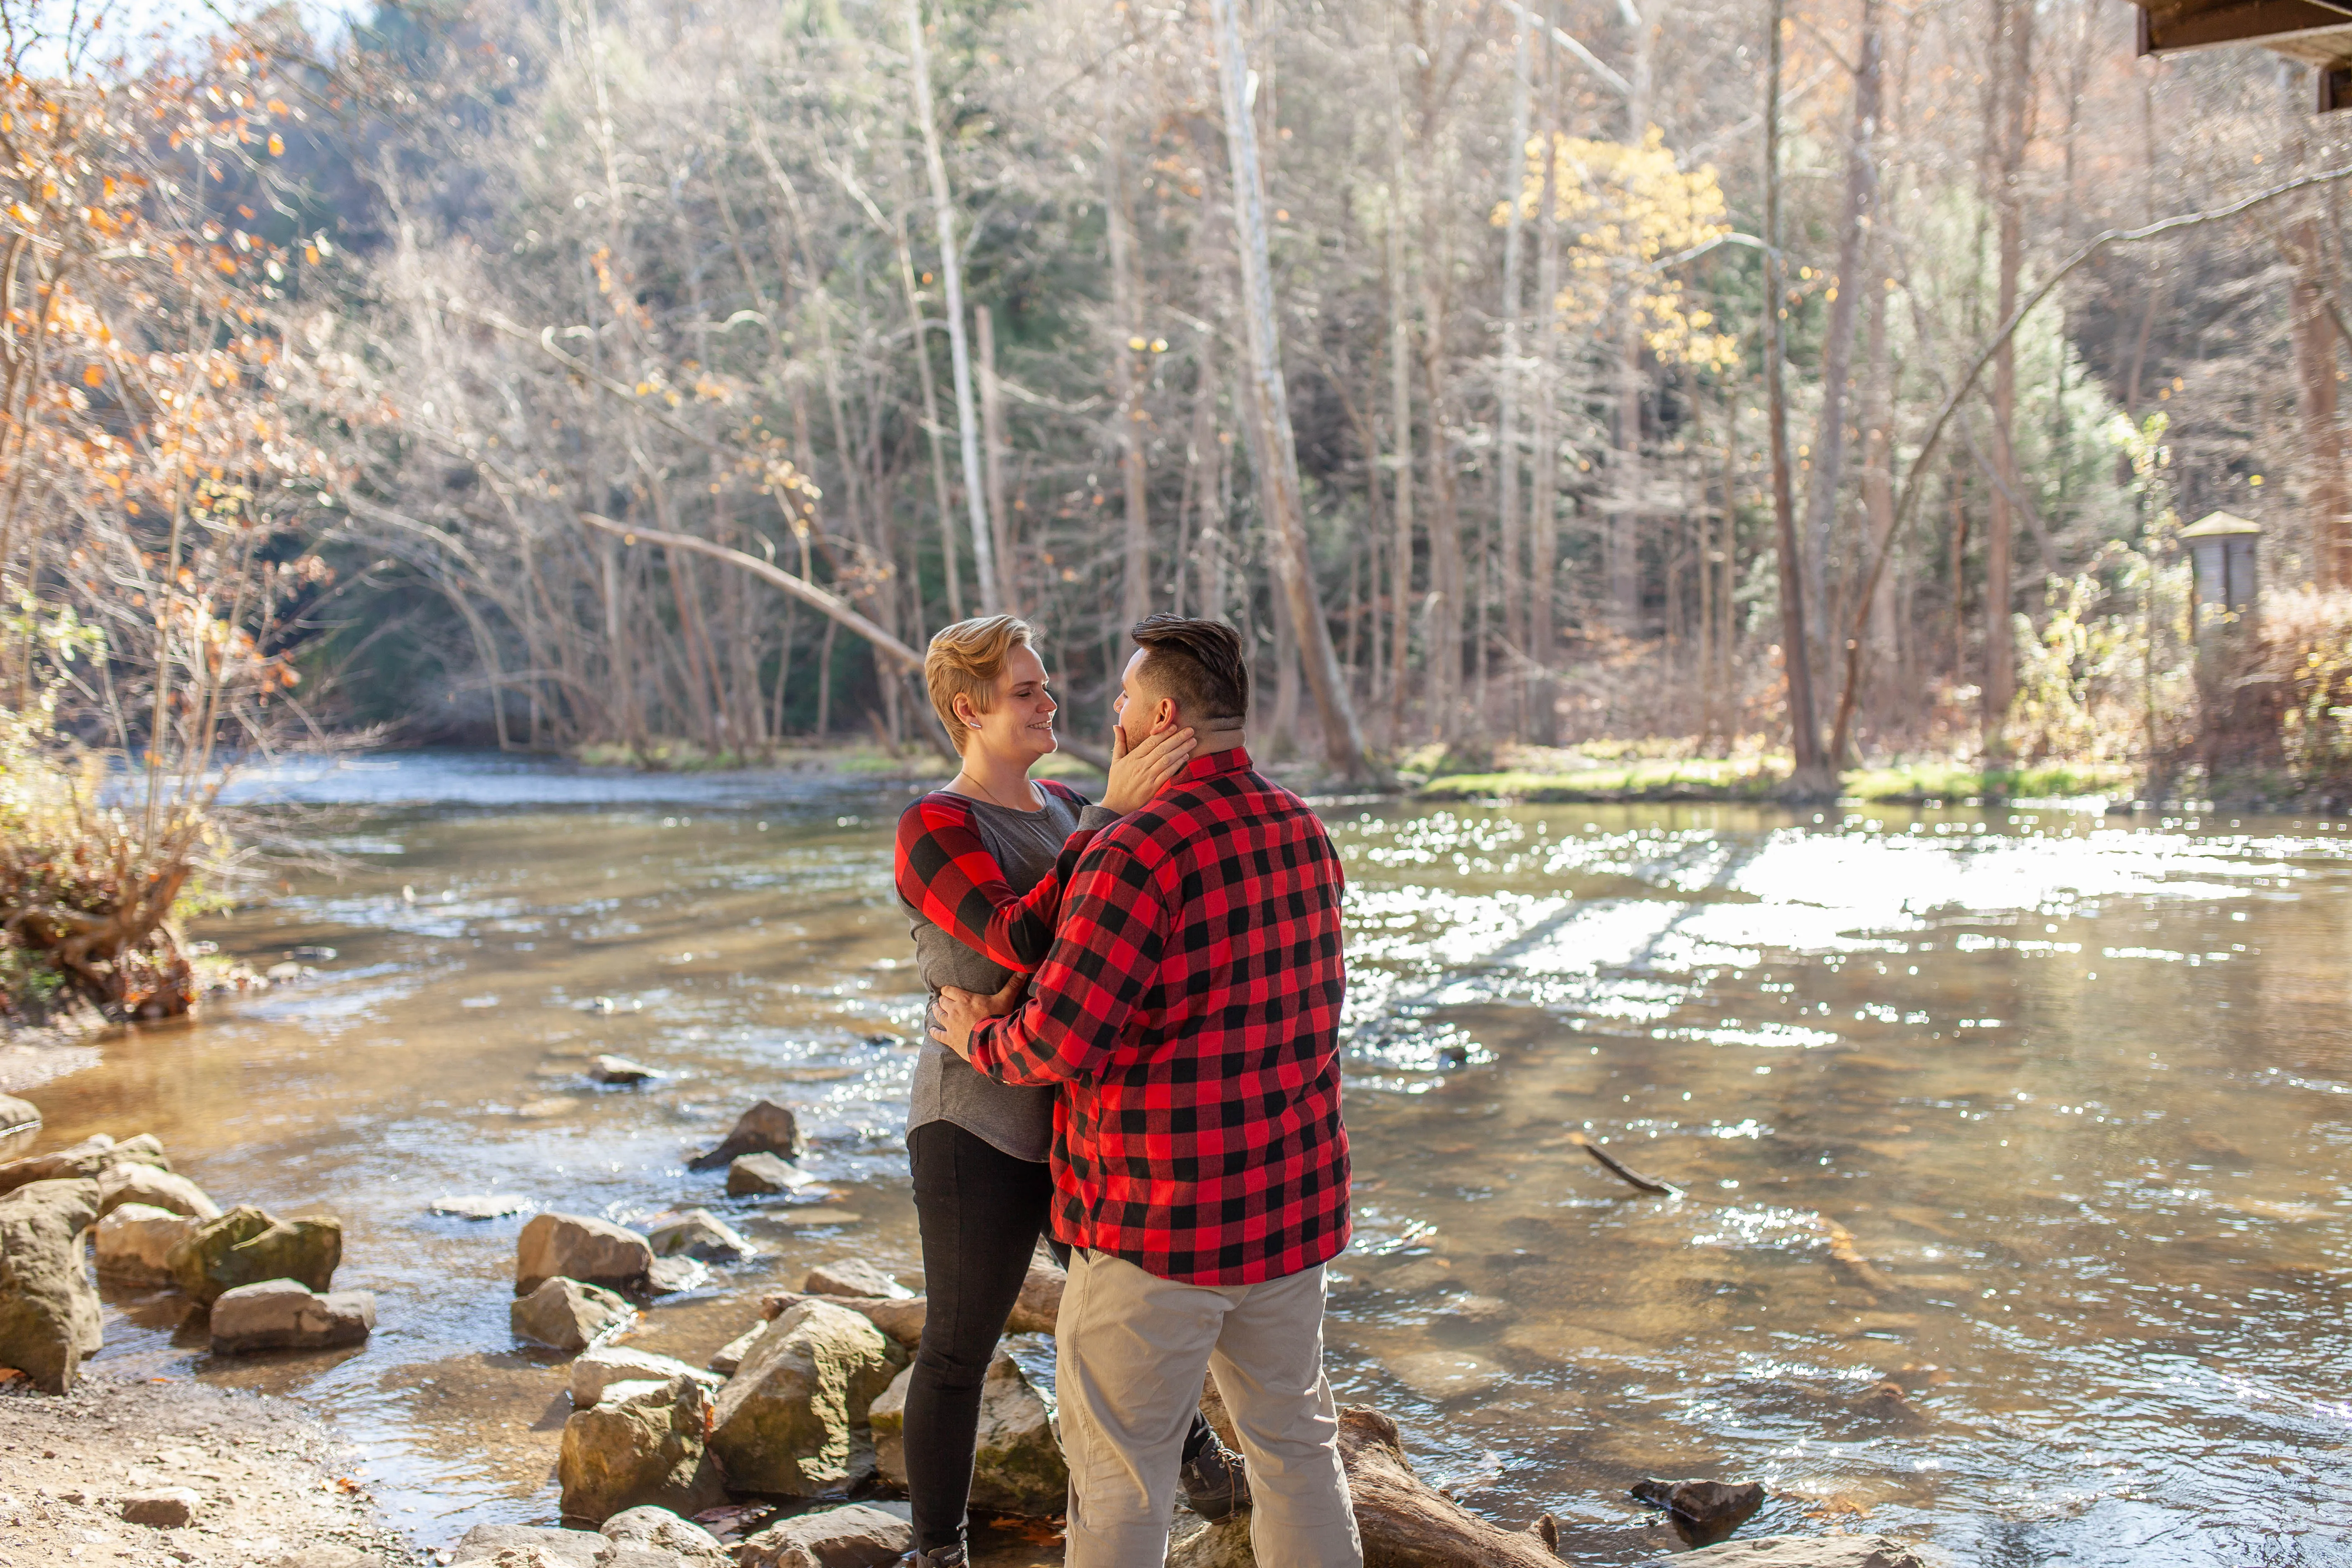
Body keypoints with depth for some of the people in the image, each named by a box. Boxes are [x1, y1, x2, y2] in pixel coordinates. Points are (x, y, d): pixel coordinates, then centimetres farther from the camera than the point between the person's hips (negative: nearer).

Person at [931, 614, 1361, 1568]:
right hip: (1291, 1200, 7)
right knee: (1294, 1437, 19)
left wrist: (979, 1041, -2)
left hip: (1164, 1220, -7)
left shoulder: (1136, 853, -21)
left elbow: (1059, 1040, -24)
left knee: (1119, 1464, 8)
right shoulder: (1302, 831, 5)